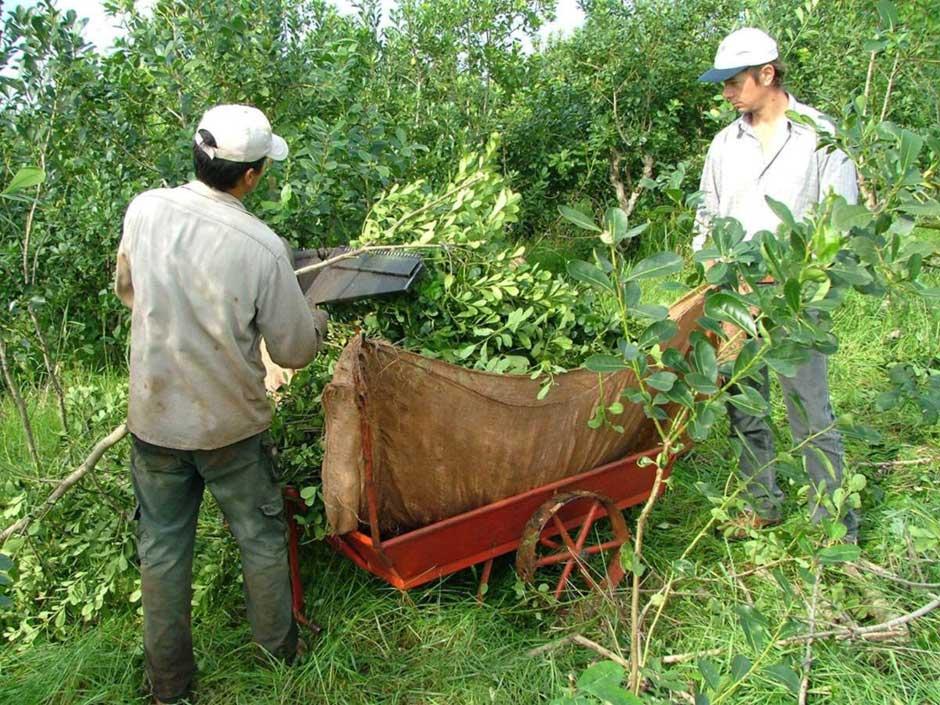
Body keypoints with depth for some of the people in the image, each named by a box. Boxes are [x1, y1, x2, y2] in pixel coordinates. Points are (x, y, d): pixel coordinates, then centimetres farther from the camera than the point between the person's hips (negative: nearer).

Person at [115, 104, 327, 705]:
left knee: (162, 545, 18)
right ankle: (280, 649, 38)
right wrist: (316, 321, 10)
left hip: (153, 415, 4)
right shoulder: (262, 247, -22)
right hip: (230, 425, -3)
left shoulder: (145, 210, -9)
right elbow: (295, 351, -13)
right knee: (262, 537, 18)